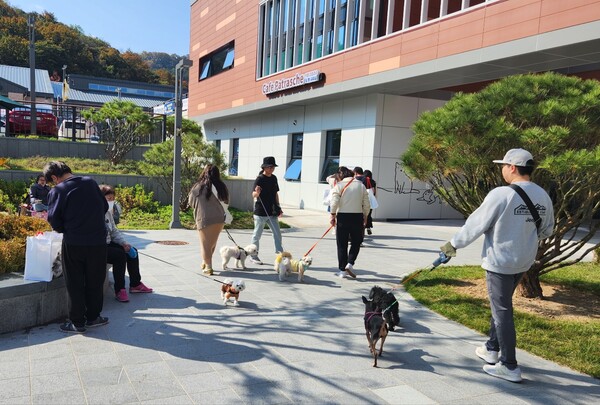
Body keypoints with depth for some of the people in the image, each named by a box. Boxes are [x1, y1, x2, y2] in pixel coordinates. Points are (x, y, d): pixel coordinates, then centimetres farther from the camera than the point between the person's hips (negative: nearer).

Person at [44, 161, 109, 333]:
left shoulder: (57, 191, -8)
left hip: (73, 243, -3)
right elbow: (105, 207, 11)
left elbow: (54, 220, -7)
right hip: (98, 241, 3)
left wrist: (65, 230, 12)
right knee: (95, 281, 16)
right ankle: (93, 317, 27)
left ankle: (77, 322, 17)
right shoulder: (90, 182, 3)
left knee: (75, 283, 10)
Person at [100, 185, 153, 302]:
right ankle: (119, 290, -16)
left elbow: (114, 231, 17)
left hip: (107, 244, 10)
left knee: (132, 251, 4)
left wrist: (124, 243, 2)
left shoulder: (108, 213, 12)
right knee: (120, 255, -27)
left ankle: (135, 284, 14)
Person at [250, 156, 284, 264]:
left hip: (272, 212, 6)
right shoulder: (259, 179, -10)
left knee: (277, 233, 4)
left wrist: (278, 207, 16)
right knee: (257, 234, 5)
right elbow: (254, 195, -14)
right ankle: (253, 256, 16)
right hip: (261, 212, -6)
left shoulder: (274, 178, 10)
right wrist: (257, 192, -36)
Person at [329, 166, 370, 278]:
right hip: (357, 216, 2)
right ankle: (350, 263, -2)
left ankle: (342, 270, 10)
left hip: (343, 216, -2)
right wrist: (365, 217, 15)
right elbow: (366, 204, 7)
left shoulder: (339, 185, -2)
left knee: (342, 244, 7)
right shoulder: (361, 185, 8)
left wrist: (332, 215, -3)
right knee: (356, 242, 16)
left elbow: (334, 202, -12)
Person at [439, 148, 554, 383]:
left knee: (502, 311, 2)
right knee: (501, 305, 22)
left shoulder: (501, 194, -21)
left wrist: (454, 244, -2)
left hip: (499, 260, -7)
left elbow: (476, 224, -15)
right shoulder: (543, 196, 0)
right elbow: (547, 230, 11)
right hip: (524, 261, 7)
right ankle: (492, 349, 35)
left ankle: (509, 366, 9)